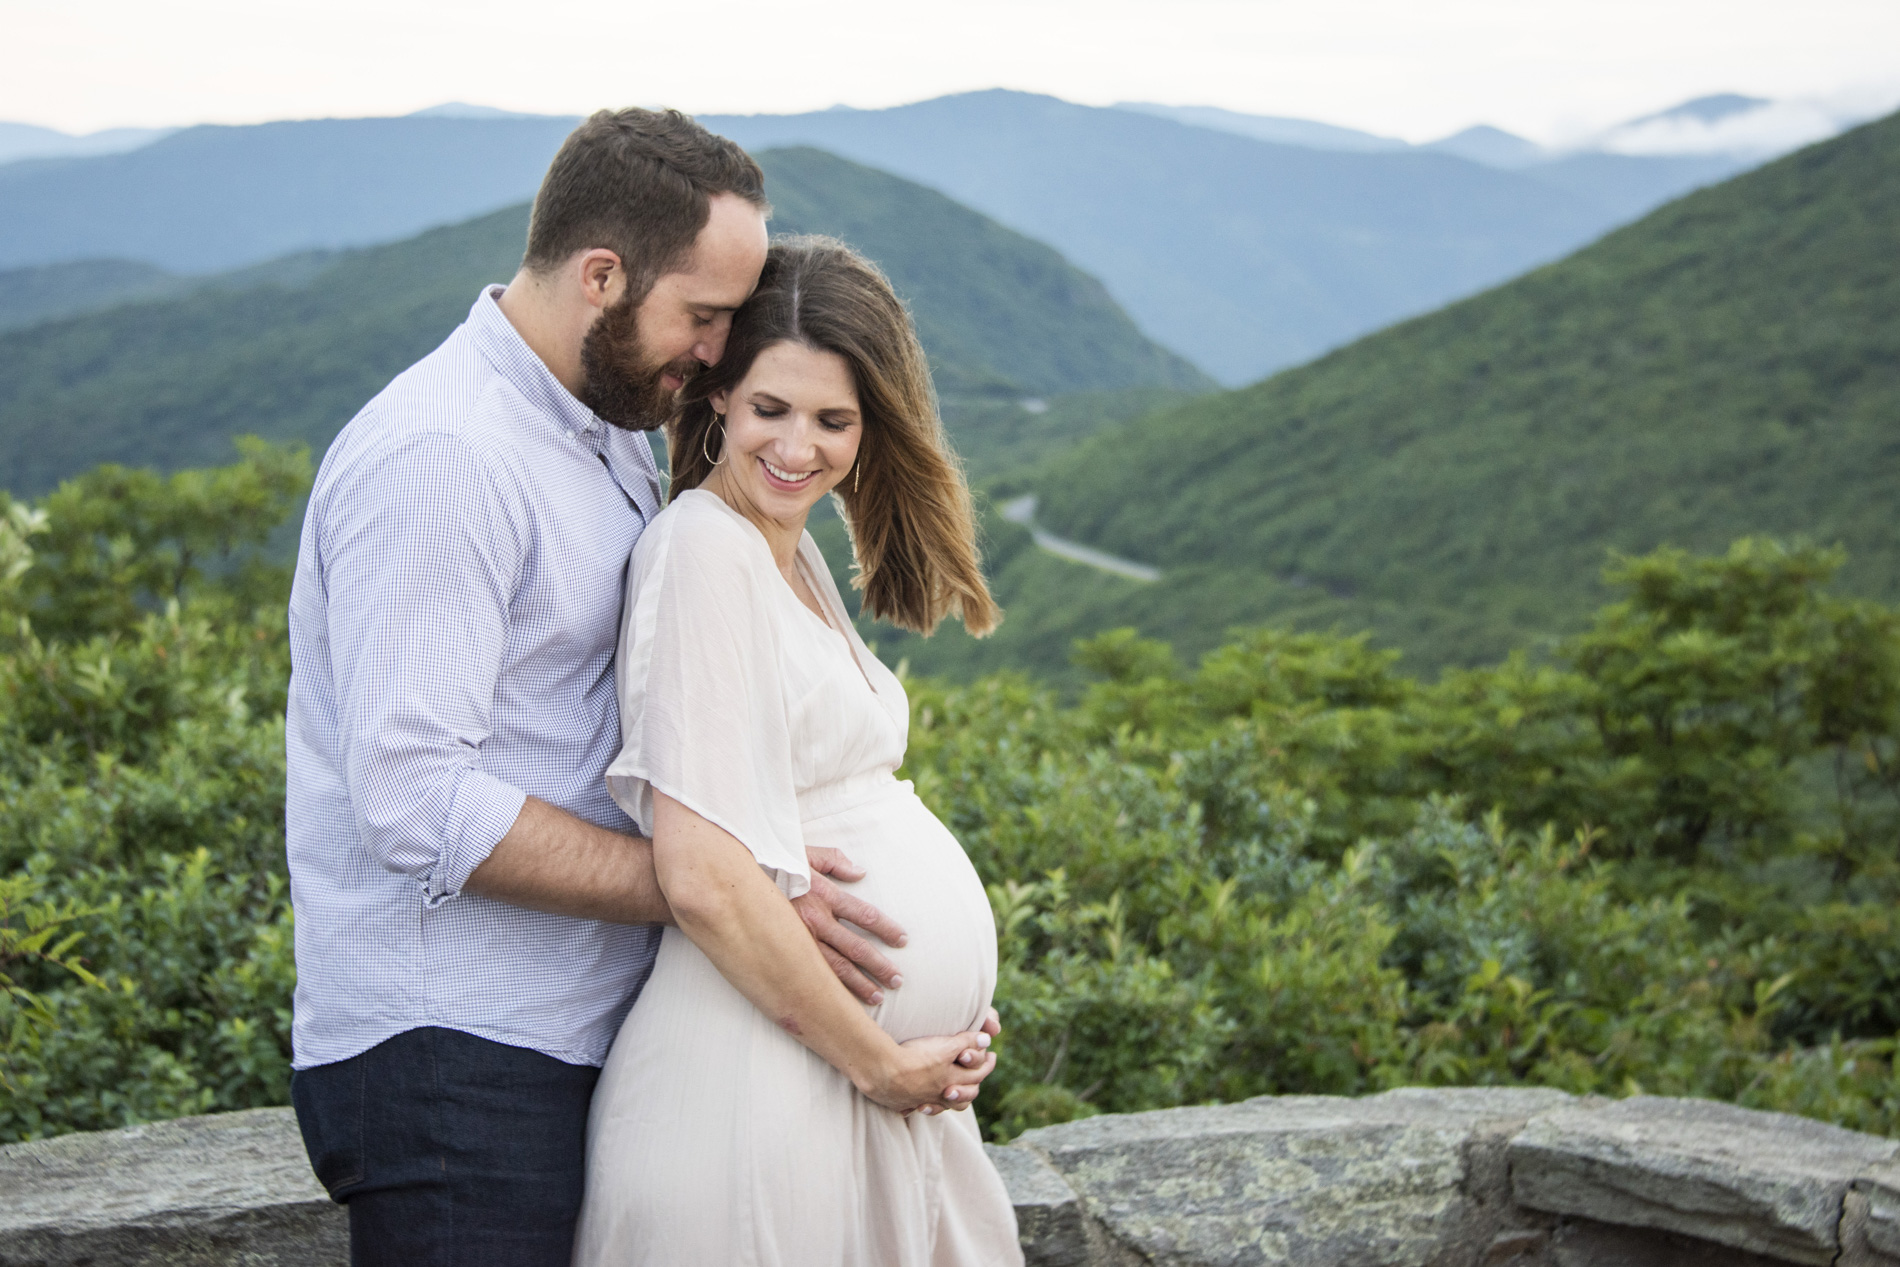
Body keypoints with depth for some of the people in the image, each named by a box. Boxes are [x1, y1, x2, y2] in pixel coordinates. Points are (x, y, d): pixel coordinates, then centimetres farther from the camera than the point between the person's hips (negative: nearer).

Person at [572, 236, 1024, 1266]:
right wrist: (881, 1061, -14)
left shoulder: (792, 554, 12)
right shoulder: (704, 546, -15)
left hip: (883, 1073, 9)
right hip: (773, 1090, -9)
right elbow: (704, 881, -22)